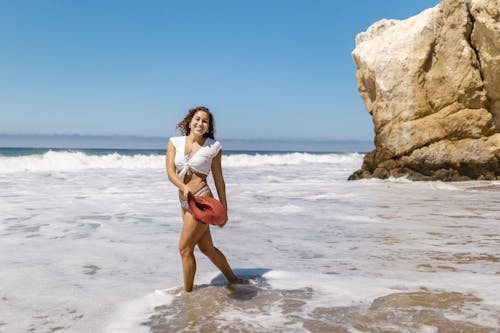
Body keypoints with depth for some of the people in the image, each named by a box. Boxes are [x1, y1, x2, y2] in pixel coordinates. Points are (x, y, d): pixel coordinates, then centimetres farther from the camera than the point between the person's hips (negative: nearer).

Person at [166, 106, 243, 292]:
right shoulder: (175, 142, 5)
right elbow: (170, 172, -6)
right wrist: (184, 187, -25)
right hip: (184, 202, 5)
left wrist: (224, 207, 6)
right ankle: (233, 279, 35)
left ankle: (187, 292, 11)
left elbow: (218, 179, 4)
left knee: (185, 247, -5)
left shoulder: (213, 147, -2)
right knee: (207, 249, 15)